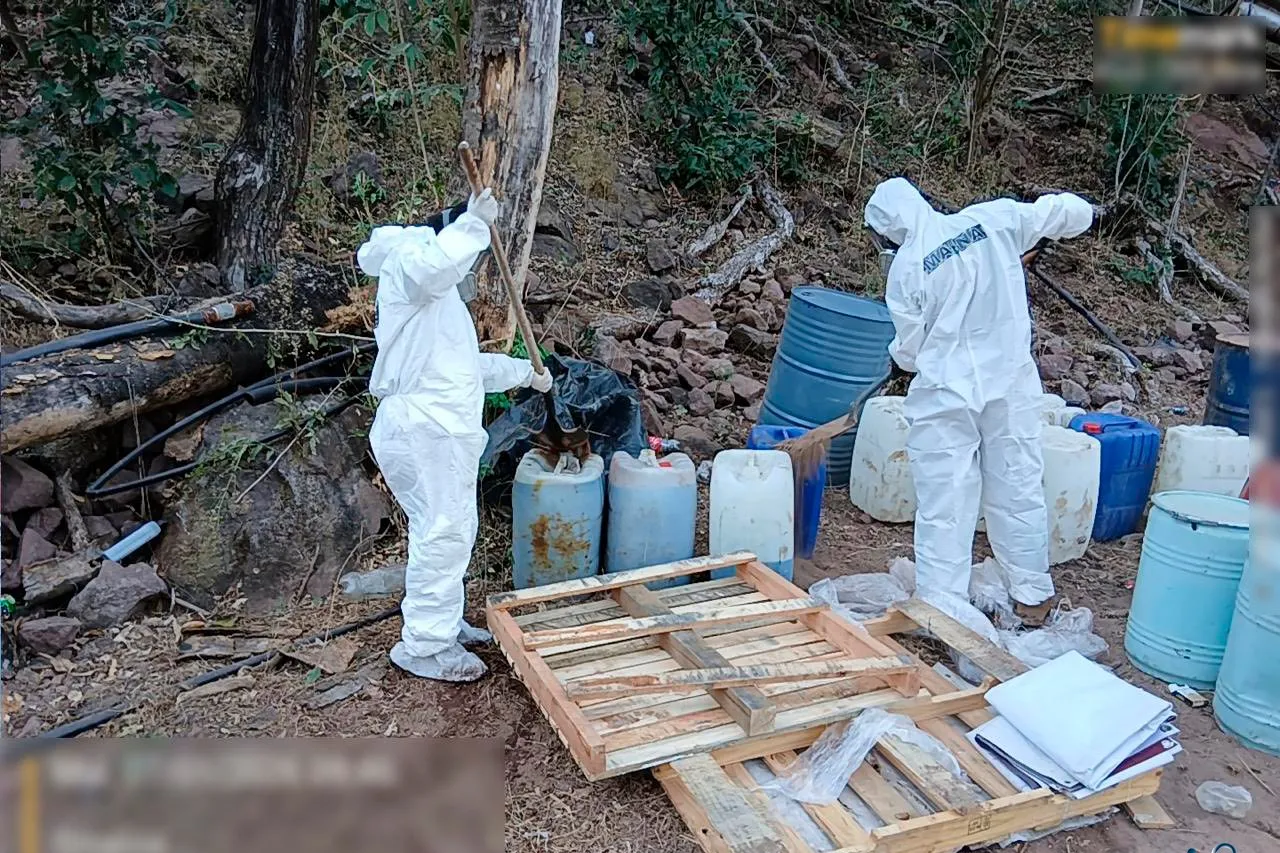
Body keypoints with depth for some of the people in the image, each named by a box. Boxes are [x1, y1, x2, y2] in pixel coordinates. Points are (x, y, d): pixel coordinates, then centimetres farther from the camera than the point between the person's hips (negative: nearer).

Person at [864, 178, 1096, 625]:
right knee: (1019, 490, 15)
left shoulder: (907, 266, -11)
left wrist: (900, 354, 20)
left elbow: (908, 350, -2)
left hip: (946, 394, -4)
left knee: (943, 504, 4)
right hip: (1012, 385, 4)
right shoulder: (994, 219, -3)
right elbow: (1075, 213, 7)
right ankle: (1033, 596, 28)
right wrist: (1061, 209, 29)